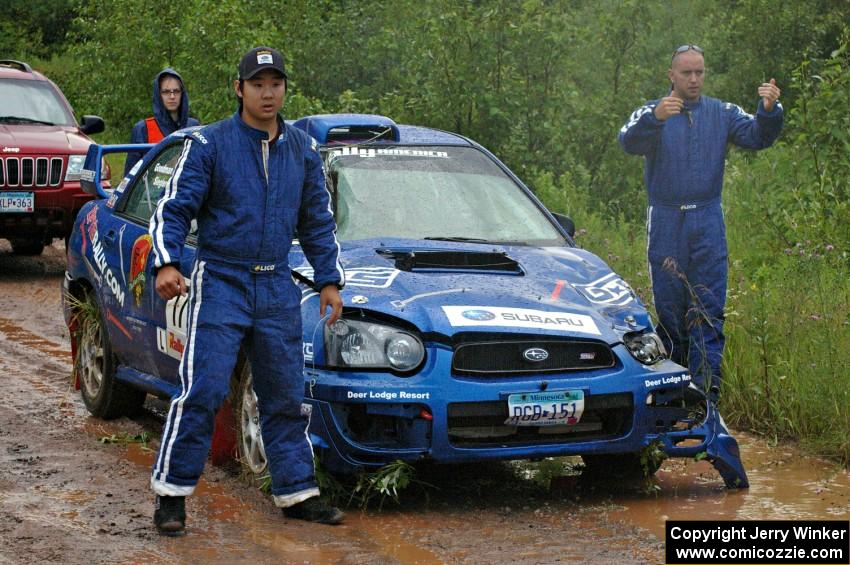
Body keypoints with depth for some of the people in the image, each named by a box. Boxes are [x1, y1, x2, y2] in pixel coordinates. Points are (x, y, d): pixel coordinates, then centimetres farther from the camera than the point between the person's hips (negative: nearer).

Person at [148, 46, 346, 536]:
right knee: (203, 391, -11)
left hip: (278, 291, 4)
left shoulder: (304, 151, 10)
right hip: (221, 283, -4)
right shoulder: (209, 144, -4)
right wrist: (167, 264, -20)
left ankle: (298, 492, 17)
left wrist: (330, 281, 11)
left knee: (286, 396, 8)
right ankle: (172, 493, -4)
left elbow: (319, 222, 18)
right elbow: (173, 208, -6)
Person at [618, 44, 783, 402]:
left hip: (708, 223, 1)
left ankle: (706, 388, -8)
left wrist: (769, 110, -27)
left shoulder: (722, 114, 10)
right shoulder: (652, 114, 3)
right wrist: (654, 117, -39)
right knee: (669, 307, 5)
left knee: (709, 309, -5)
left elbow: (757, 137, -5)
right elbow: (629, 141, -18)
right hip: (666, 223, -1)